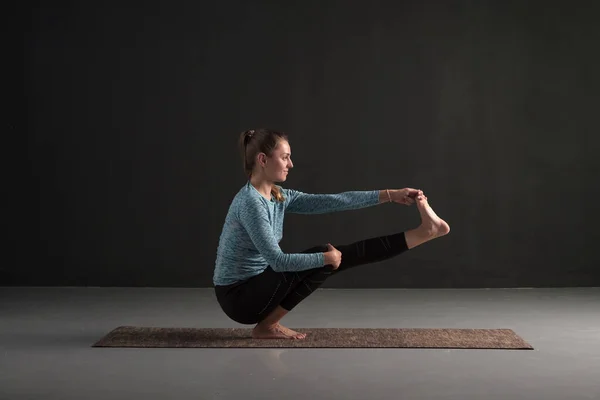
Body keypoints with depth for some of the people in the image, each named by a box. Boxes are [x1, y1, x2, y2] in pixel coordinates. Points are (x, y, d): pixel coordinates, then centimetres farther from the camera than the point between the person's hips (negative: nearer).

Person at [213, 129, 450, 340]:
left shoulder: (279, 197, 4)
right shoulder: (250, 202, -24)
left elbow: (333, 202, 2)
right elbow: (278, 261, -28)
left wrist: (389, 195, -2)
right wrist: (325, 258, -17)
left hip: (256, 286, 8)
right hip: (238, 296, -8)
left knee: (333, 255, 1)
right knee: (328, 258, -14)